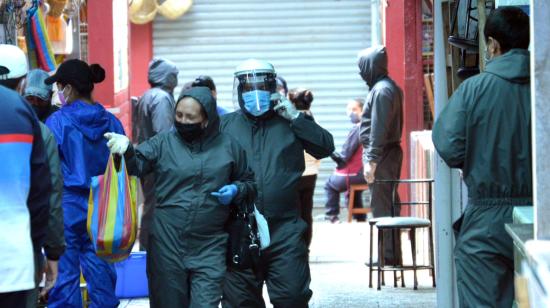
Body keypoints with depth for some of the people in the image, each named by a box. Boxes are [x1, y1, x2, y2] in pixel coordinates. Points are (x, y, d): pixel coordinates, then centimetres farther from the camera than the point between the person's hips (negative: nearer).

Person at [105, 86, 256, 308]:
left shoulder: (228, 146, 4)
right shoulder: (163, 143, 3)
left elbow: (249, 183, 16)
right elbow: (137, 164, -11)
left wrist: (236, 190, -6)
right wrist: (126, 150, -32)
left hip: (209, 247, -1)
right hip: (167, 244, 1)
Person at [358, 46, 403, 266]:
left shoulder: (381, 91, -16)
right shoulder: (389, 87, 15)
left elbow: (378, 130, -20)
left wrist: (371, 160, -20)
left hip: (381, 156, -10)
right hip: (390, 151, 10)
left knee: (382, 206, -6)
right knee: (388, 205, 13)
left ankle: (389, 256, -3)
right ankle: (390, 255, 19)